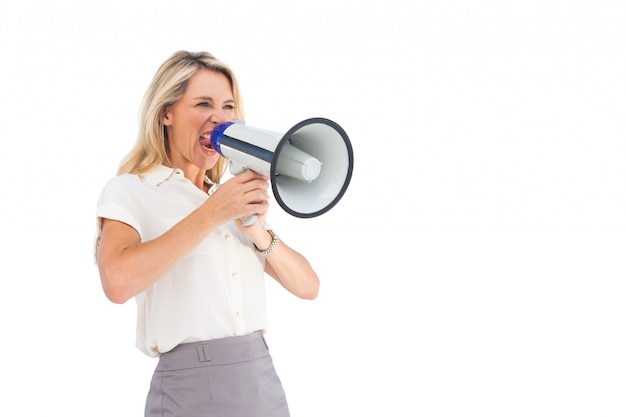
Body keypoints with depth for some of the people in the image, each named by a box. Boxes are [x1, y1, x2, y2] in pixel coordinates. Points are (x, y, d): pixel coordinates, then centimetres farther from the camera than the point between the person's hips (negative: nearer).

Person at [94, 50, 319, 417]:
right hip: (191, 387, -5)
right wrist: (212, 213, -19)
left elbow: (308, 287, 7)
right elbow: (119, 282, -23)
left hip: (264, 380, 5)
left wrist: (258, 231, -9)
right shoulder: (130, 191, -1)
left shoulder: (231, 196, 15)